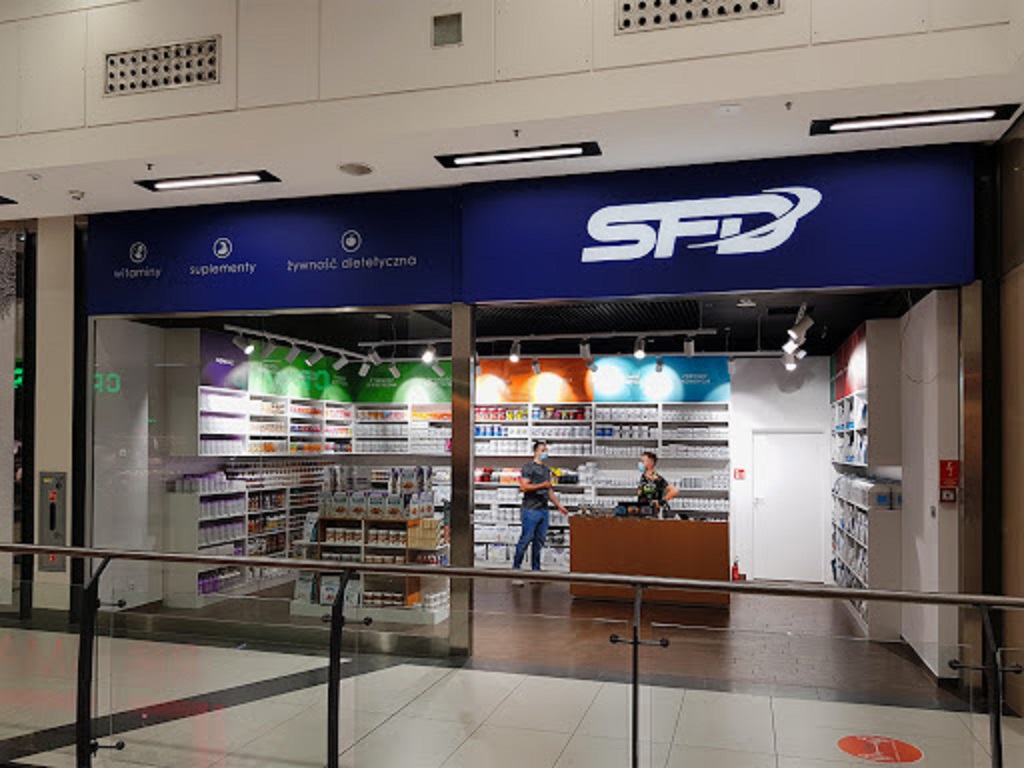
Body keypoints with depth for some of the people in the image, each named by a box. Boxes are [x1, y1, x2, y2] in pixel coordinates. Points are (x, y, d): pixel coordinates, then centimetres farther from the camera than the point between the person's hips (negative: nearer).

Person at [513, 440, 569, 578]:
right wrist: (541, 485, -18)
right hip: (531, 510, -7)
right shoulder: (529, 468, -3)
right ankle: (516, 568, -3)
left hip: (544, 510, 7)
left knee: (539, 541, 8)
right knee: (526, 539, -8)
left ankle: (536, 570, 13)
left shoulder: (546, 469, 21)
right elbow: (523, 487, -13)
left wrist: (559, 506, 20)